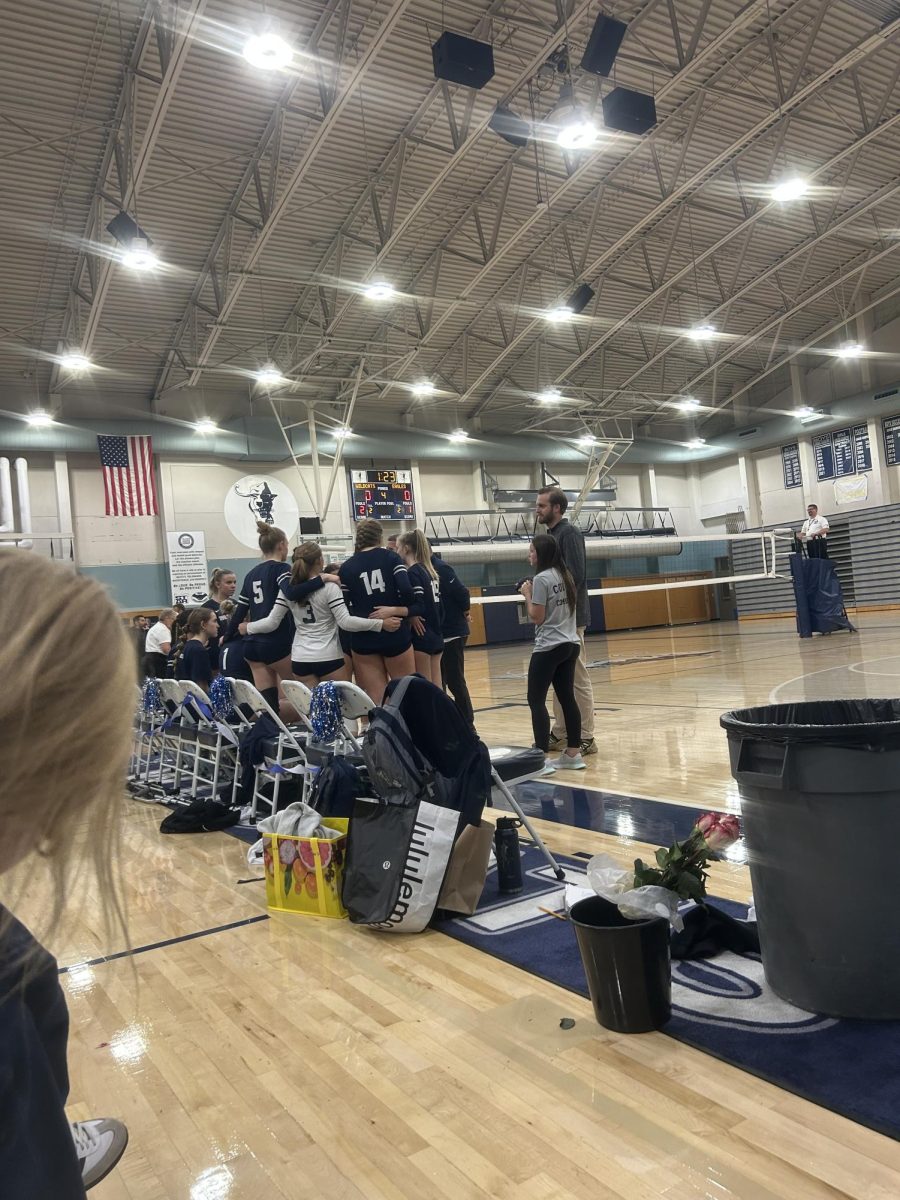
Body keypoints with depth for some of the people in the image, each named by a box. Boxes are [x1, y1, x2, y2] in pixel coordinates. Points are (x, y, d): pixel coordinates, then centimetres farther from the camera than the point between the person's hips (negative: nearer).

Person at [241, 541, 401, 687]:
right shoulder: (329, 587, -11)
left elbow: (272, 623, 3)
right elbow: (345, 621, -17)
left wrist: (248, 627, 21)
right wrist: (381, 624, -17)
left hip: (300, 659, 4)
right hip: (328, 658, -4)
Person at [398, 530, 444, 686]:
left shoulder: (412, 573, -11)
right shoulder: (431, 571, 13)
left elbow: (418, 607, -19)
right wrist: (436, 626, 17)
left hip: (421, 637, -8)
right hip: (436, 636, 8)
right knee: (435, 688, 10)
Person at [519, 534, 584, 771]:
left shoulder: (542, 578, -12)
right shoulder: (565, 575, 12)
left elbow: (537, 617, -13)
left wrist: (527, 595, -1)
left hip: (549, 647, -8)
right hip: (570, 644, 8)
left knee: (536, 700, -4)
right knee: (567, 698, 10)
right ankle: (573, 754, 12)